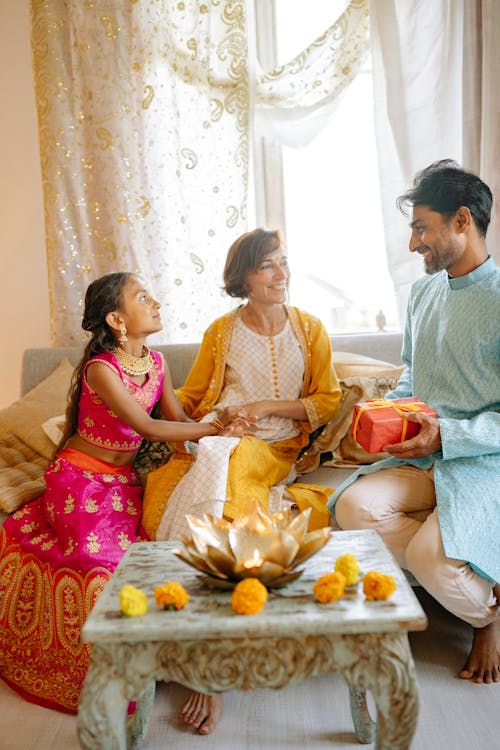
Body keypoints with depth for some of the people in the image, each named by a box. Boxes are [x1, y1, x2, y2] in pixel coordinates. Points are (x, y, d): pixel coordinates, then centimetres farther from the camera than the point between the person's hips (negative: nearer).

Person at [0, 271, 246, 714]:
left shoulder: (155, 362, 2)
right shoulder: (100, 369, -20)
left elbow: (179, 420, 0)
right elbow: (147, 427, -25)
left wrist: (218, 429, -20)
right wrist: (215, 429, -22)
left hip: (123, 479, 6)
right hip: (80, 478, -6)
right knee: (106, 561, -16)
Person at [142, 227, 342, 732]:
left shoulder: (310, 329, 13)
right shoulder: (221, 331, 14)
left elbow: (327, 402, 9)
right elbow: (188, 400, 19)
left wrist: (266, 406, -4)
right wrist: (216, 419, -3)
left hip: (273, 449, -1)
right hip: (213, 442, 1)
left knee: (217, 463, -35)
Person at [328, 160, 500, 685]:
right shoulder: (423, 292, 12)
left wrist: (446, 434, -22)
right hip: (423, 459, 7)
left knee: (430, 555, -29)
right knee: (353, 507, -21)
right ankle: (456, 576, -2)